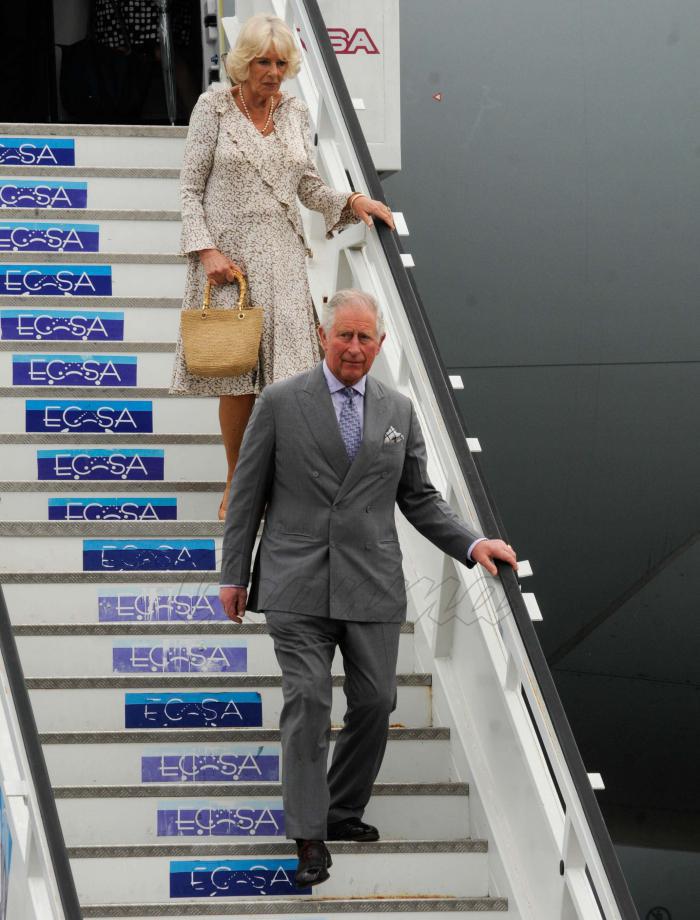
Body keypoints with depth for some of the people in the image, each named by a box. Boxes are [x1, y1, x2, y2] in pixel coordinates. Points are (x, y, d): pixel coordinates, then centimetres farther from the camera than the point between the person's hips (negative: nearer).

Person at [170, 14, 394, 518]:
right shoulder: (214, 108, -2)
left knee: (283, 378, -4)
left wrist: (351, 201, -3)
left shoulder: (295, 112, 9)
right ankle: (236, 484, 15)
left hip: (282, 258, 3)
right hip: (229, 257, -3)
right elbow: (191, 187, -2)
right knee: (238, 379, -1)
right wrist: (206, 249, -13)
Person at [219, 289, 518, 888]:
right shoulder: (281, 403, 0)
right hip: (298, 584, -4)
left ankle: (343, 811, 22)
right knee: (307, 701, -9)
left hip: (372, 585, 4)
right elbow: (247, 494, 3)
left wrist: (472, 543, -1)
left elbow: (419, 498, 14)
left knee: (375, 703, 4)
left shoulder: (398, 411, 10)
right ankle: (309, 836, -6)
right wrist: (235, 575, 1)